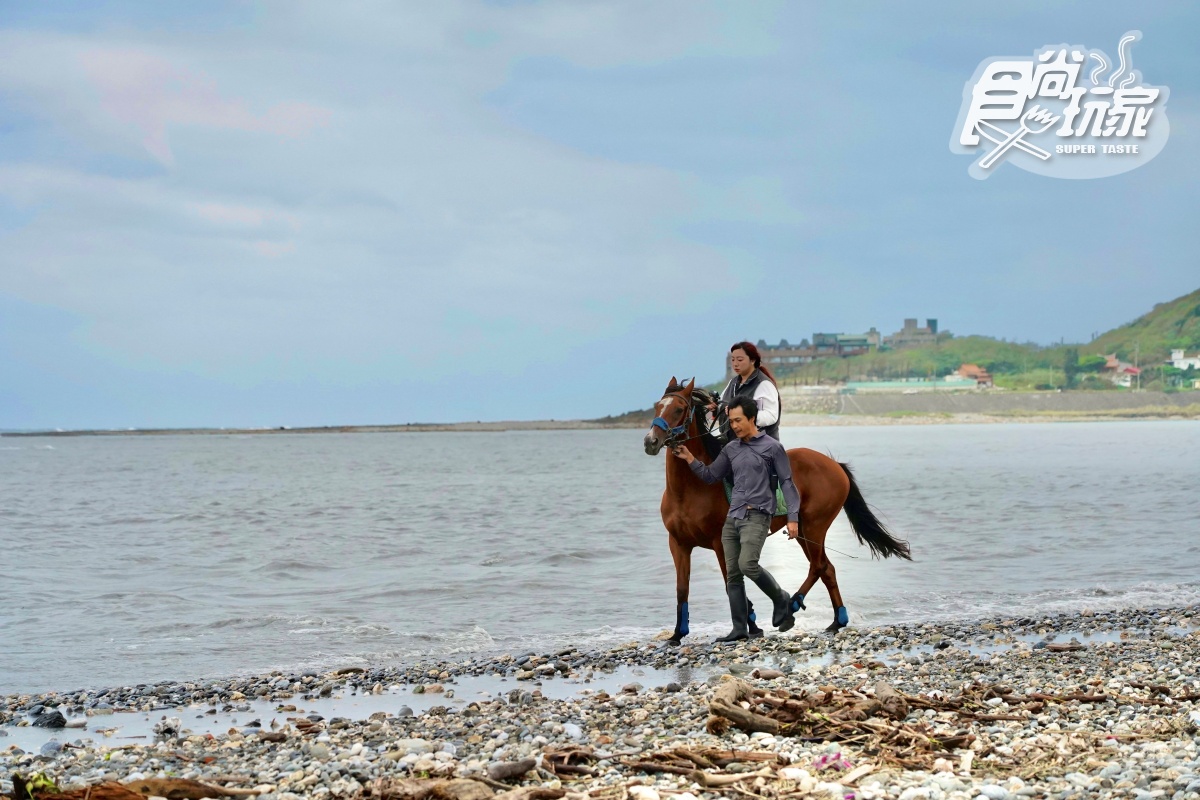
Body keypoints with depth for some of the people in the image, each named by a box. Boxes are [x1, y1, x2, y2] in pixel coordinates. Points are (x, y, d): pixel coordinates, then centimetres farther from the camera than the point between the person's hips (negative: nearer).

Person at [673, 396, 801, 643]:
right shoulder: (731, 449, 13)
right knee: (733, 574, 3)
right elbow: (710, 476, 21)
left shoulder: (772, 447, -2)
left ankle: (781, 600, 1)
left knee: (747, 564, -23)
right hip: (733, 517, 6)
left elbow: (787, 483, -2)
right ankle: (740, 629, 7)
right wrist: (690, 459, 6)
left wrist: (793, 517, -9)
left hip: (756, 516, -6)